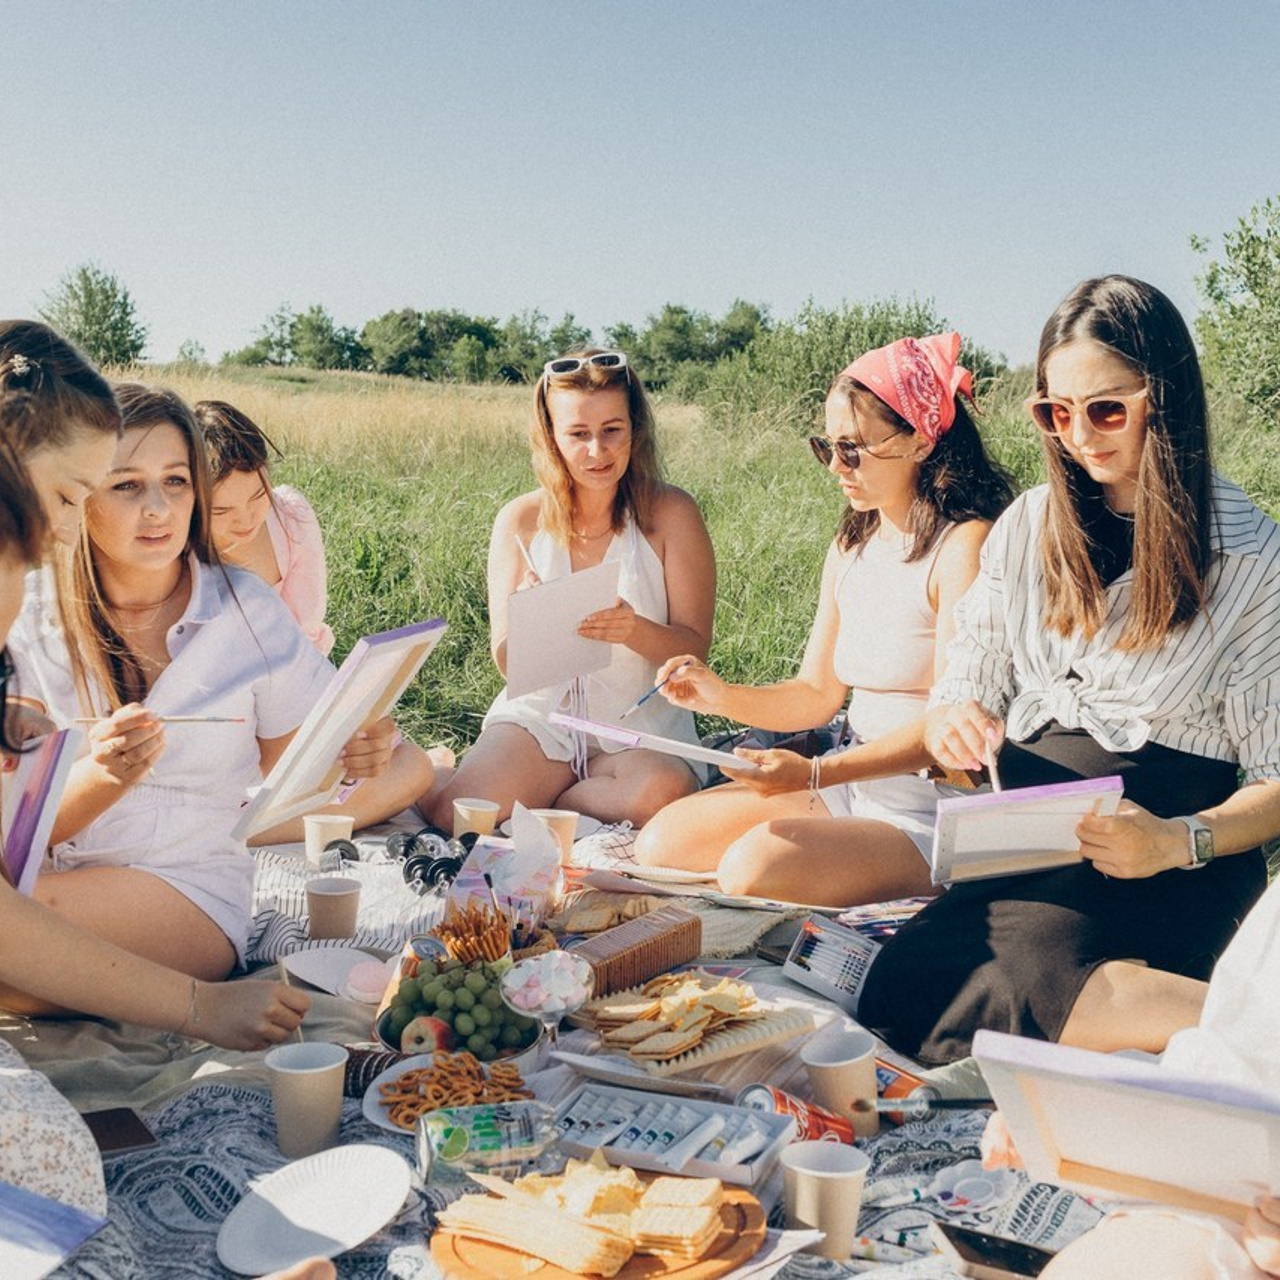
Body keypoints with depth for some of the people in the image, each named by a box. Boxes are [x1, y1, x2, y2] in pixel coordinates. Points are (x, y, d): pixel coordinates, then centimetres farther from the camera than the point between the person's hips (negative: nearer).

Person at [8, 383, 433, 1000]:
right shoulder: (29, 618, -2)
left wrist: (358, 757, -18)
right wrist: (103, 775, -24)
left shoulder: (246, 611, -2)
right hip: (49, 870, 1)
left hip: (196, 892, 0)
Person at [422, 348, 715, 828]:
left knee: (662, 794, -34)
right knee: (454, 813, -27)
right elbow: (506, 661, 0)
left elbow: (694, 648, -6)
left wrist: (636, 631, -28)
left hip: (641, 726, 0)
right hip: (540, 717, 0)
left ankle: (539, 804, -6)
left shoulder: (670, 514, -5)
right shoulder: (521, 520, 1)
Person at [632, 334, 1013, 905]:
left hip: (932, 810, -7)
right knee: (661, 842, -3)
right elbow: (817, 693, 12)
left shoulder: (964, 546, -16)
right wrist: (724, 696, -7)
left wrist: (814, 774, -27)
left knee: (756, 865, -27)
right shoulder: (848, 549, 10)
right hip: (855, 787, 8)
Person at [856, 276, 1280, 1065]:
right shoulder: (1030, 526, 12)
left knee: (919, 985, -34)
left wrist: (1176, 843, -20)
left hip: (1159, 860, -5)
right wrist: (955, 728, -11)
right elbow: (961, 698, 14)